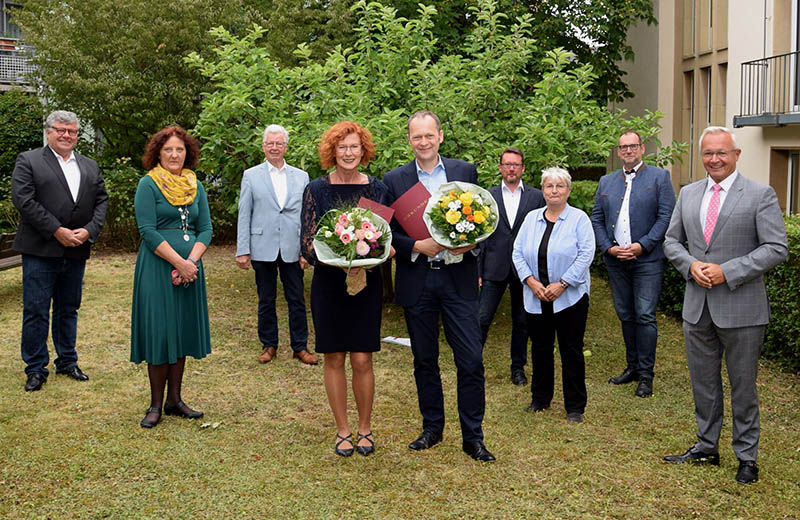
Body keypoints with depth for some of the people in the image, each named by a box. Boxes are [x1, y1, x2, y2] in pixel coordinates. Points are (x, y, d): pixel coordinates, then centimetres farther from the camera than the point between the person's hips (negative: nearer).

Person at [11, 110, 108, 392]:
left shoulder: (90, 167, 14)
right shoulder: (28, 161, 0)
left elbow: (101, 200, 9)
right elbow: (23, 200, -11)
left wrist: (89, 230, -9)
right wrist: (57, 231, -15)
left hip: (76, 252, 4)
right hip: (40, 251, -4)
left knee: (68, 309, 14)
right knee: (36, 311, 0)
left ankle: (67, 361, 26)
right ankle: (36, 369, 10)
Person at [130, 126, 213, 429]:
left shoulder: (195, 186, 11)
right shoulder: (148, 184, -4)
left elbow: (205, 228, 8)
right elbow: (148, 231, -12)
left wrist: (192, 260, -9)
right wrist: (179, 262, -17)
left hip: (190, 267, 5)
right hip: (157, 267, -5)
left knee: (183, 331, 8)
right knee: (159, 332, -2)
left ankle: (174, 400, 18)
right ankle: (156, 404, 8)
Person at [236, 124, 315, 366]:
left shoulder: (301, 177, 8)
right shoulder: (251, 176, 4)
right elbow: (244, 216, 3)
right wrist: (242, 251, -4)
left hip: (292, 250, 1)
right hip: (263, 250, -1)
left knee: (297, 301, 5)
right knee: (266, 301, 9)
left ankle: (300, 346, 16)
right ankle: (269, 345, 23)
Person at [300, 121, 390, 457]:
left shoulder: (377, 189, 3)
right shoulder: (316, 189, -1)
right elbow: (308, 244, -5)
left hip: (367, 282, 0)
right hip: (328, 283, 0)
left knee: (362, 360, 0)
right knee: (334, 359, 6)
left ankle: (365, 429, 18)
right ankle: (342, 431, 20)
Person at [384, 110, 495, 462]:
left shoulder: (465, 172, 5)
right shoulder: (395, 180, 3)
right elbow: (388, 233, 1)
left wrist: (472, 241, -11)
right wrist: (418, 246, -16)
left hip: (458, 279, 0)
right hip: (417, 282, 1)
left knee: (471, 361, -3)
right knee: (424, 361, 12)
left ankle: (473, 437, 10)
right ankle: (432, 427, 28)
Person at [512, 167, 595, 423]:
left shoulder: (579, 219, -2)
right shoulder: (531, 218, 9)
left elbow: (586, 254, -10)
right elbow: (518, 253, 6)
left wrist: (562, 284, -16)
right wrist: (532, 282, -8)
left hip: (570, 297, -3)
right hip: (536, 298, 4)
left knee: (571, 351, 1)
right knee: (540, 348, 12)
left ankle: (575, 407, 11)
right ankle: (540, 399, 27)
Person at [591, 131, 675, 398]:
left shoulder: (659, 177, 1)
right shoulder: (606, 182, 13)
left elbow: (666, 217, -6)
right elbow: (597, 219, 11)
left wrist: (642, 245, -14)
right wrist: (608, 248, -4)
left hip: (647, 259, -4)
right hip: (615, 260, 4)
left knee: (645, 316, -5)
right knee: (625, 315, 11)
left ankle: (645, 375, 4)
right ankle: (632, 366, 23)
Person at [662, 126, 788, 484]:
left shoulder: (760, 195, -8)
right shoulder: (688, 194, 8)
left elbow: (777, 249, -12)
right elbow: (672, 240, 13)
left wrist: (727, 272, -19)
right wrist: (691, 265, -8)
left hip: (740, 309, -5)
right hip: (697, 307, 5)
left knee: (743, 387, 7)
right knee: (703, 383, 16)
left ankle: (747, 457, 22)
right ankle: (706, 448, 31)